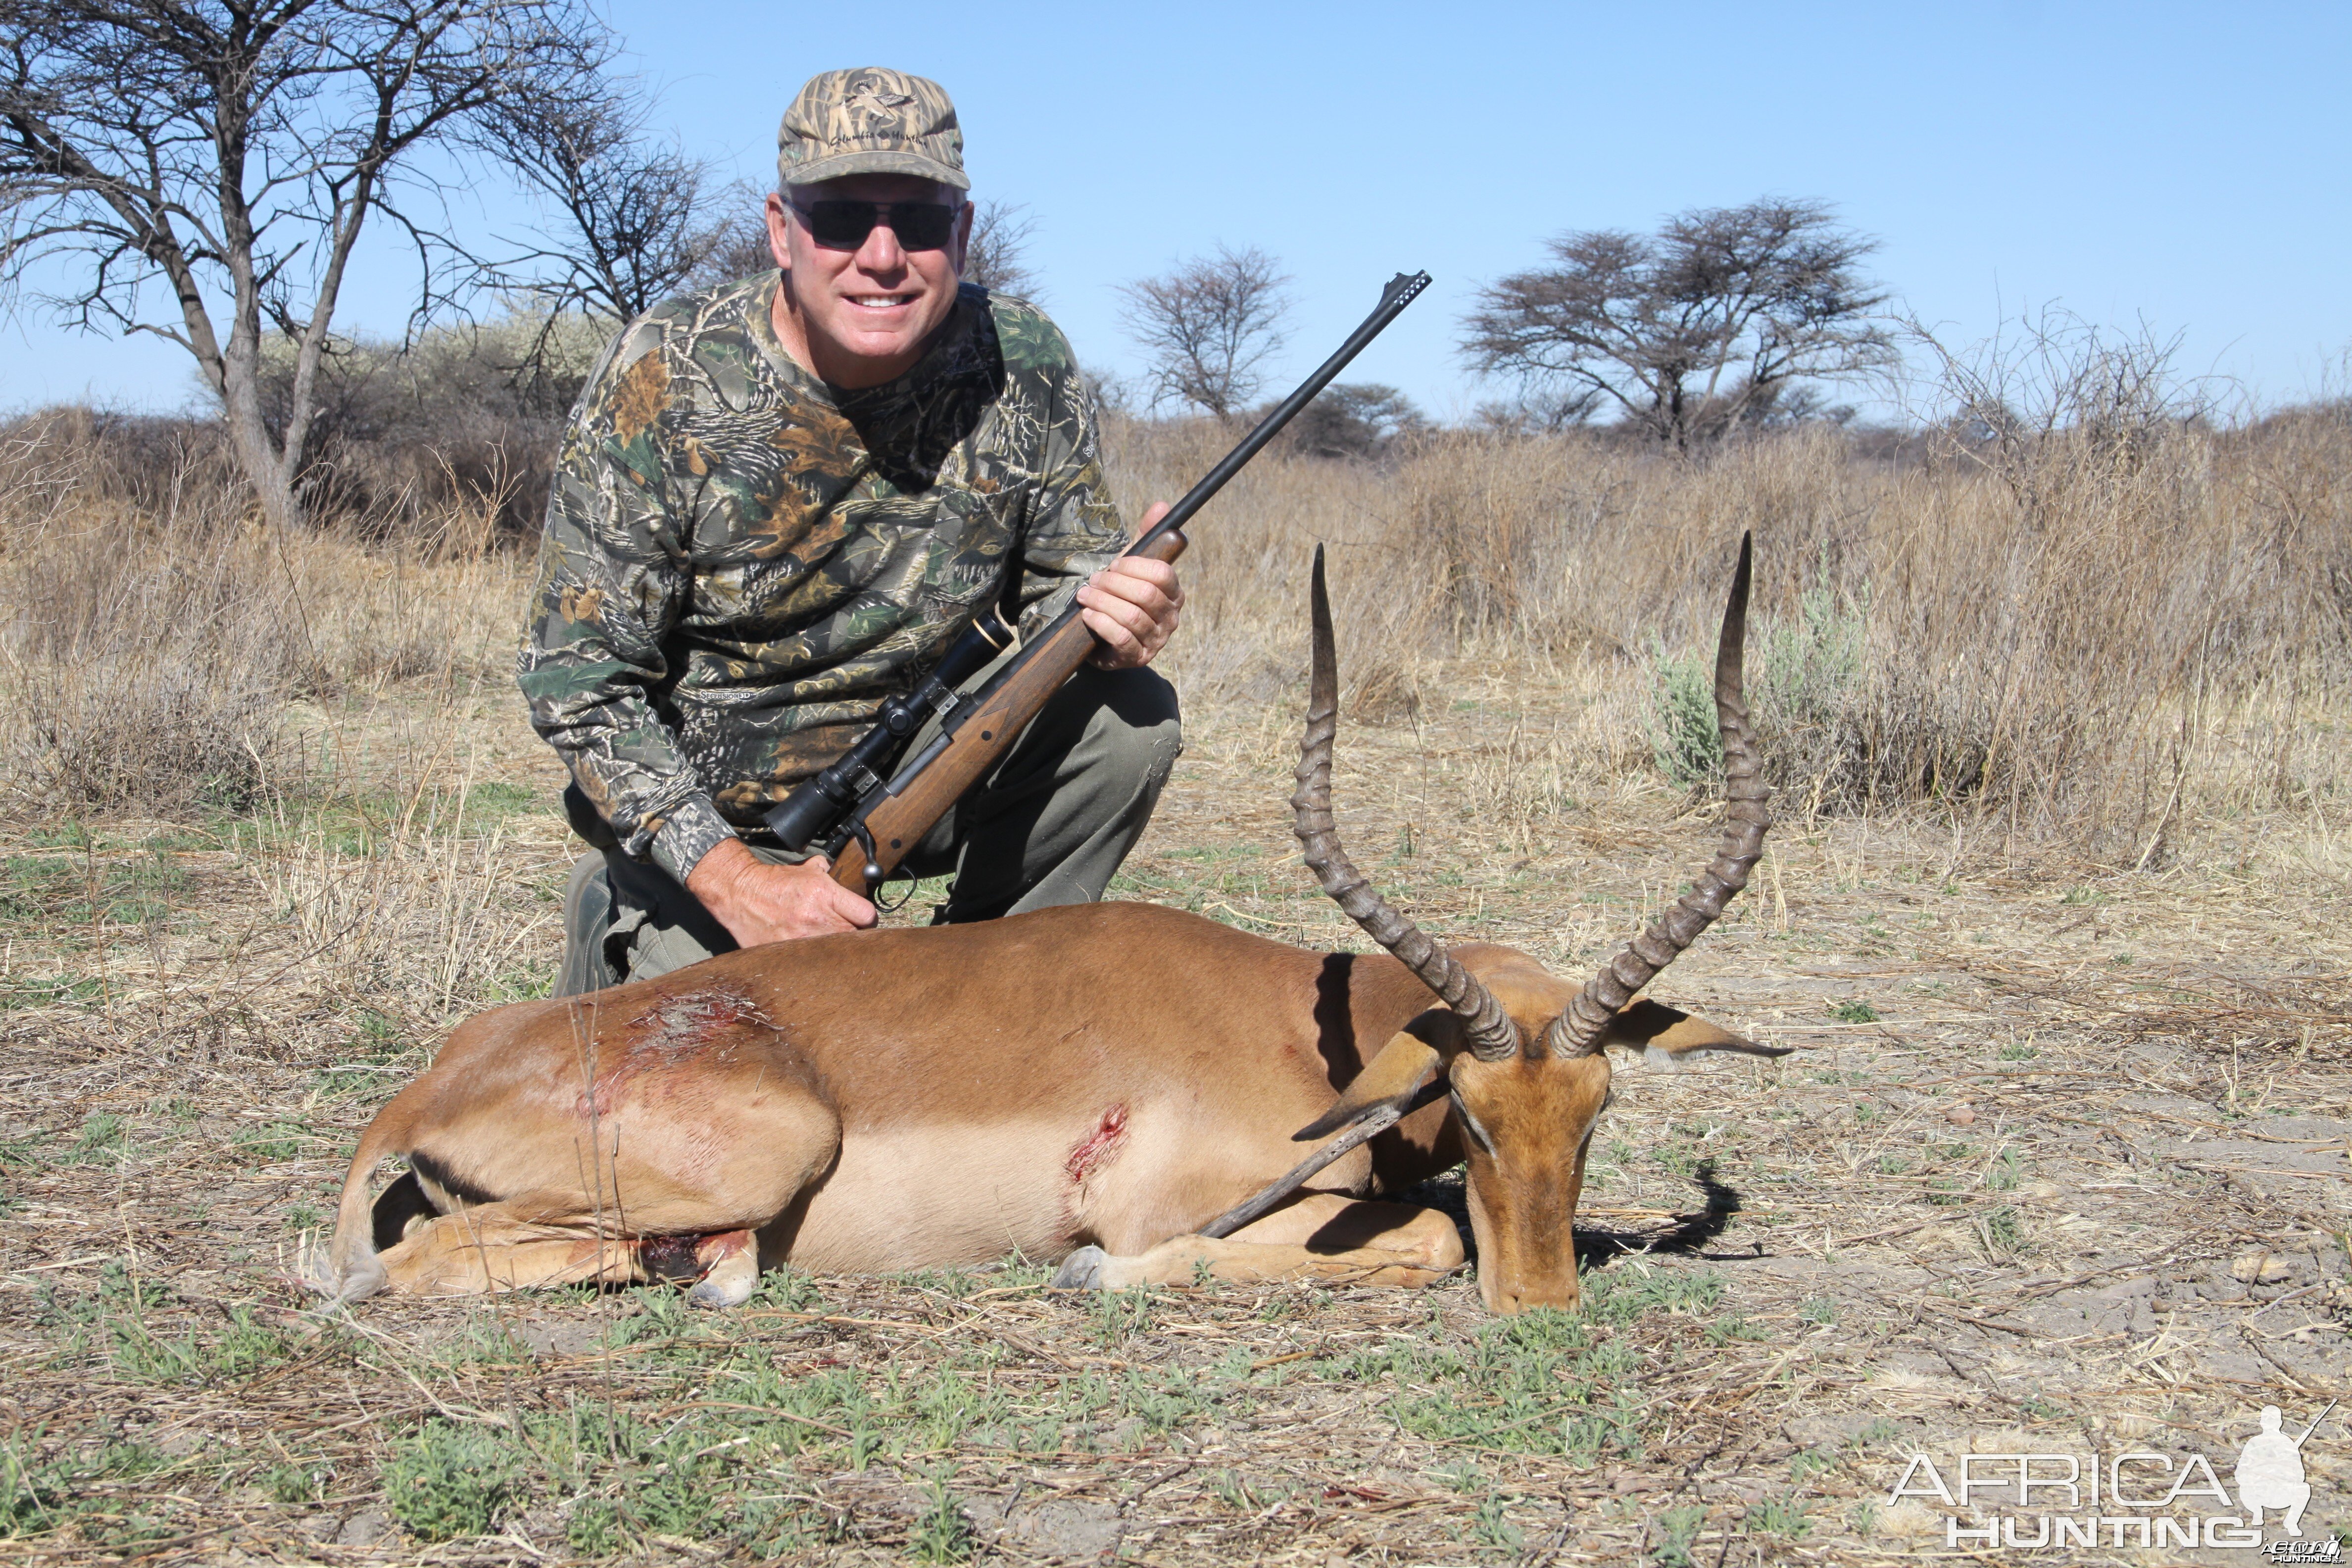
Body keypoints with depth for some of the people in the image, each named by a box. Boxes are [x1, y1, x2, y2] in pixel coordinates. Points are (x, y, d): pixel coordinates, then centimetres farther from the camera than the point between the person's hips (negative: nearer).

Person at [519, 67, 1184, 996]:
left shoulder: (1024, 368, -13)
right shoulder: (665, 380, -20)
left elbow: (1059, 581, -1)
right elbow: (577, 678, -18)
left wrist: (1105, 612, -28)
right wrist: (735, 881, -27)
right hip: (703, 816, -2)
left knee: (1131, 719, -18)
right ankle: (611, 932, 20)